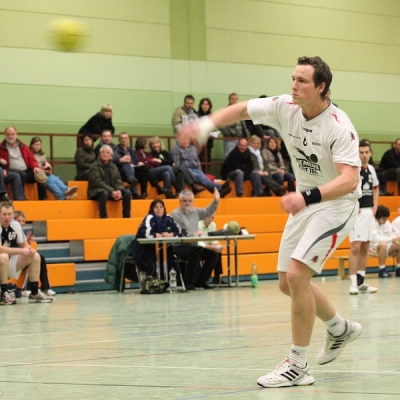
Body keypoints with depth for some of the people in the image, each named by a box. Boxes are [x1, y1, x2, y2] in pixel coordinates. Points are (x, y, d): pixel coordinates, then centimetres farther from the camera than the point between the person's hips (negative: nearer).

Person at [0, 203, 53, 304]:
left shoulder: (16, 225, 0)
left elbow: (23, 244, 9)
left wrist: (29, 250, -15)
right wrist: (21, 251, -30)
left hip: (10, 263, 7)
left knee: (35, 257, -1)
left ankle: (34, 293, 3)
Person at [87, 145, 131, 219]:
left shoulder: (113, 166, 14)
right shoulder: (94, 166, -6)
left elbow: (118, 180, 6)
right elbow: (98, 182, -17)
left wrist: (119, 190, -17)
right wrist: (111, 191, -27)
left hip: (113, 192, 6)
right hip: (97, 192, -6)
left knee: (127, 193, -16)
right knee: (104, 193, -39)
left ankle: (127, 218, -11)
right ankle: (103, 218, -38)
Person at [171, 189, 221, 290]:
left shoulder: (195, 211, 13)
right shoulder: (175, 214, -11)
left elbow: (208, 212, 27)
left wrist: (216, 201, 12)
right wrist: (193, 234, -23)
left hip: (193, 246, 8)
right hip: (179, 247, -8)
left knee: (213, 255, -1)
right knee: (195, 255, -33)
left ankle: (201, 281, 7)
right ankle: (189, 283, -17)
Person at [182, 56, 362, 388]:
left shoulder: (339, 126, -26)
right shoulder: (285, 108, -8)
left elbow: (349, 180, -35)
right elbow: (241, 110, 2)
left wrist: (307, 197, -49)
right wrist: (207, 124, -16)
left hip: (336, 204, -8)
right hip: (306, 202, 8)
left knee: (296, 275, -21)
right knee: (288, 283, 13)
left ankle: (298, 366, -12)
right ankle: (341, 329, 38)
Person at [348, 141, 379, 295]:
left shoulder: (371, 169, 10)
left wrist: (375, 207, 10)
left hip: (369, 211, 7)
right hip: (357, 212, -7)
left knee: (365, 248, 10)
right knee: (355, 247, -11)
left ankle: (361, 282, 15)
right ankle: (353, 283, -11)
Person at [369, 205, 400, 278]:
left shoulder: (387, 223, 3)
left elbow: (391, 235, 4)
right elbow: (375, 238, -30)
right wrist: (391, 239, -37)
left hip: (384, 246, 7)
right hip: (371, 247, -7)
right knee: (383, 245, -37)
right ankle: (382, 270, -30)